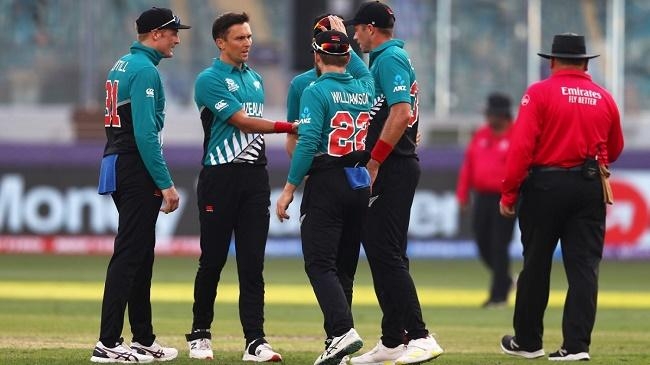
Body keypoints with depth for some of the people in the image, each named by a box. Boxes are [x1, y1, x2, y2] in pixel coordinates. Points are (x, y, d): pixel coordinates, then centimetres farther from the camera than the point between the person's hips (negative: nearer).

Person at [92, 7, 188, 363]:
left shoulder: (121, 66, 16)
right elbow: (146, 134, -21)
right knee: (129, 254, -10)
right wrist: (166, 184, -20)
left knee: (141, 254, 14)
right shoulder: (145, 70, -14)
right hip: (137, 170, -10)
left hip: (116, 163, 10)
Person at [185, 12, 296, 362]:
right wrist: (287, 127, -20)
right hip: (220, 176, -6)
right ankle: (199, 334, 14)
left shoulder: (255, 79, 17)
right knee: (213, 259, 0)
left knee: (252, 261, 0)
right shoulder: (210, 80, -6)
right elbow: (242, 122, -15)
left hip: (255, 176, 6)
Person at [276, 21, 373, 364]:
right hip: (361, 185, 6)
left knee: (320, 263, -8)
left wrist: (289, 189, -12)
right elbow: (362, 69, 36)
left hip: (326, 184, -6)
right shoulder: (364, 88, 10)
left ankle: (343, 330, -26)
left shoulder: (316, 91, -8)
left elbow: (307, 143, -16)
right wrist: (344, 38, 44)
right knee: (343, 264, 13)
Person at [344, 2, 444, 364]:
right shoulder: (389, 59, 20)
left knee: (386, 253, -14)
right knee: (381, 251, 12)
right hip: (398, 168, 11)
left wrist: (373, 163, -20)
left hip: (392, 168, -11)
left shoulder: (390, 59, -11)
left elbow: (401, 113, -23)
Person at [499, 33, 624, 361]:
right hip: (590, 187, 2)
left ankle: (527, 341, 18)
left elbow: (521, 147, -13)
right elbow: (614, 150, 16)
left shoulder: (539, 93, -6)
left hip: (545, 186, -2)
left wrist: (508, 194, -9)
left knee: (536, 266, 9)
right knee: (584, 267, 2)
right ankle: (576, 344, -6)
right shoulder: (604, 99, 6)